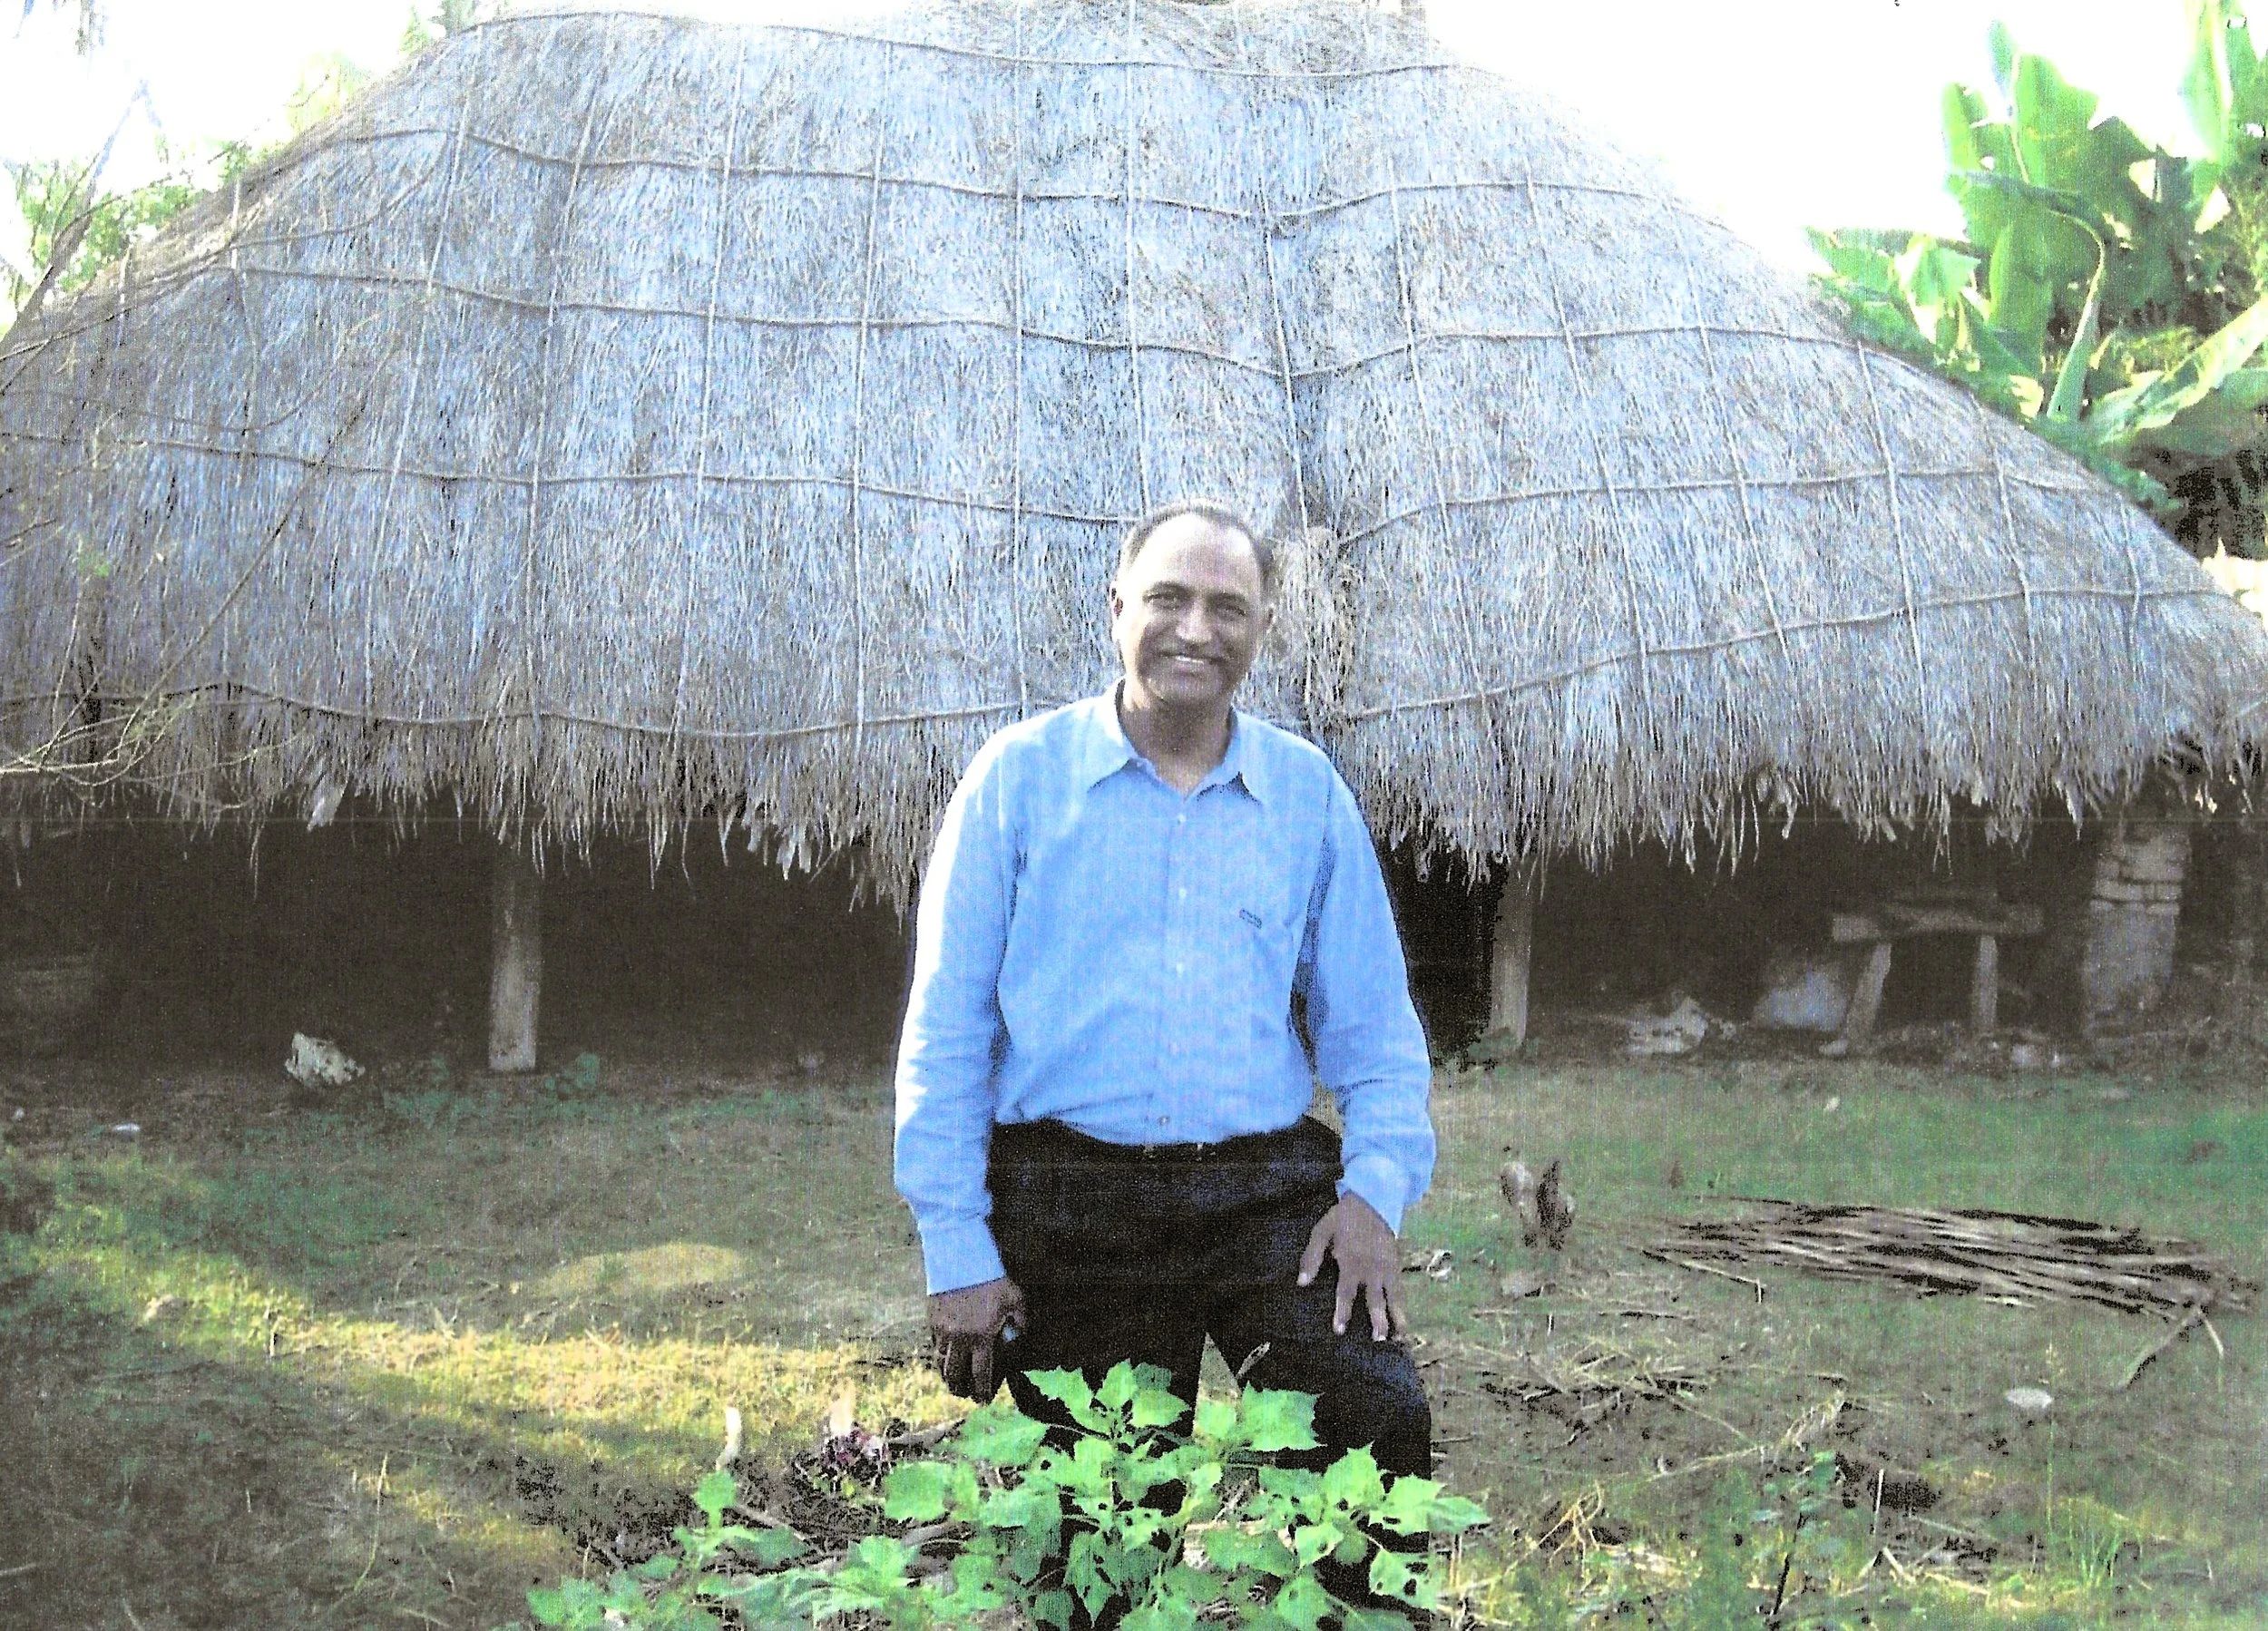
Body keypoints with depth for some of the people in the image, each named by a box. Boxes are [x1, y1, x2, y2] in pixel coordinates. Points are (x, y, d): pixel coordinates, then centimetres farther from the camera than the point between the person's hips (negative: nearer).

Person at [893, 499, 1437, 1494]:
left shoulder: (1308, 793, 8)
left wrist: (1377, 1185, -7)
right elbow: (945, 1028, 0)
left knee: (1383, 1422, -18)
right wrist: (956, 1248, -5)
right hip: (1069, 1211, -1)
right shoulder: (1021, 775, 1)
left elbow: (1373, 1026, 10)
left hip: (1269, 1197, 1)